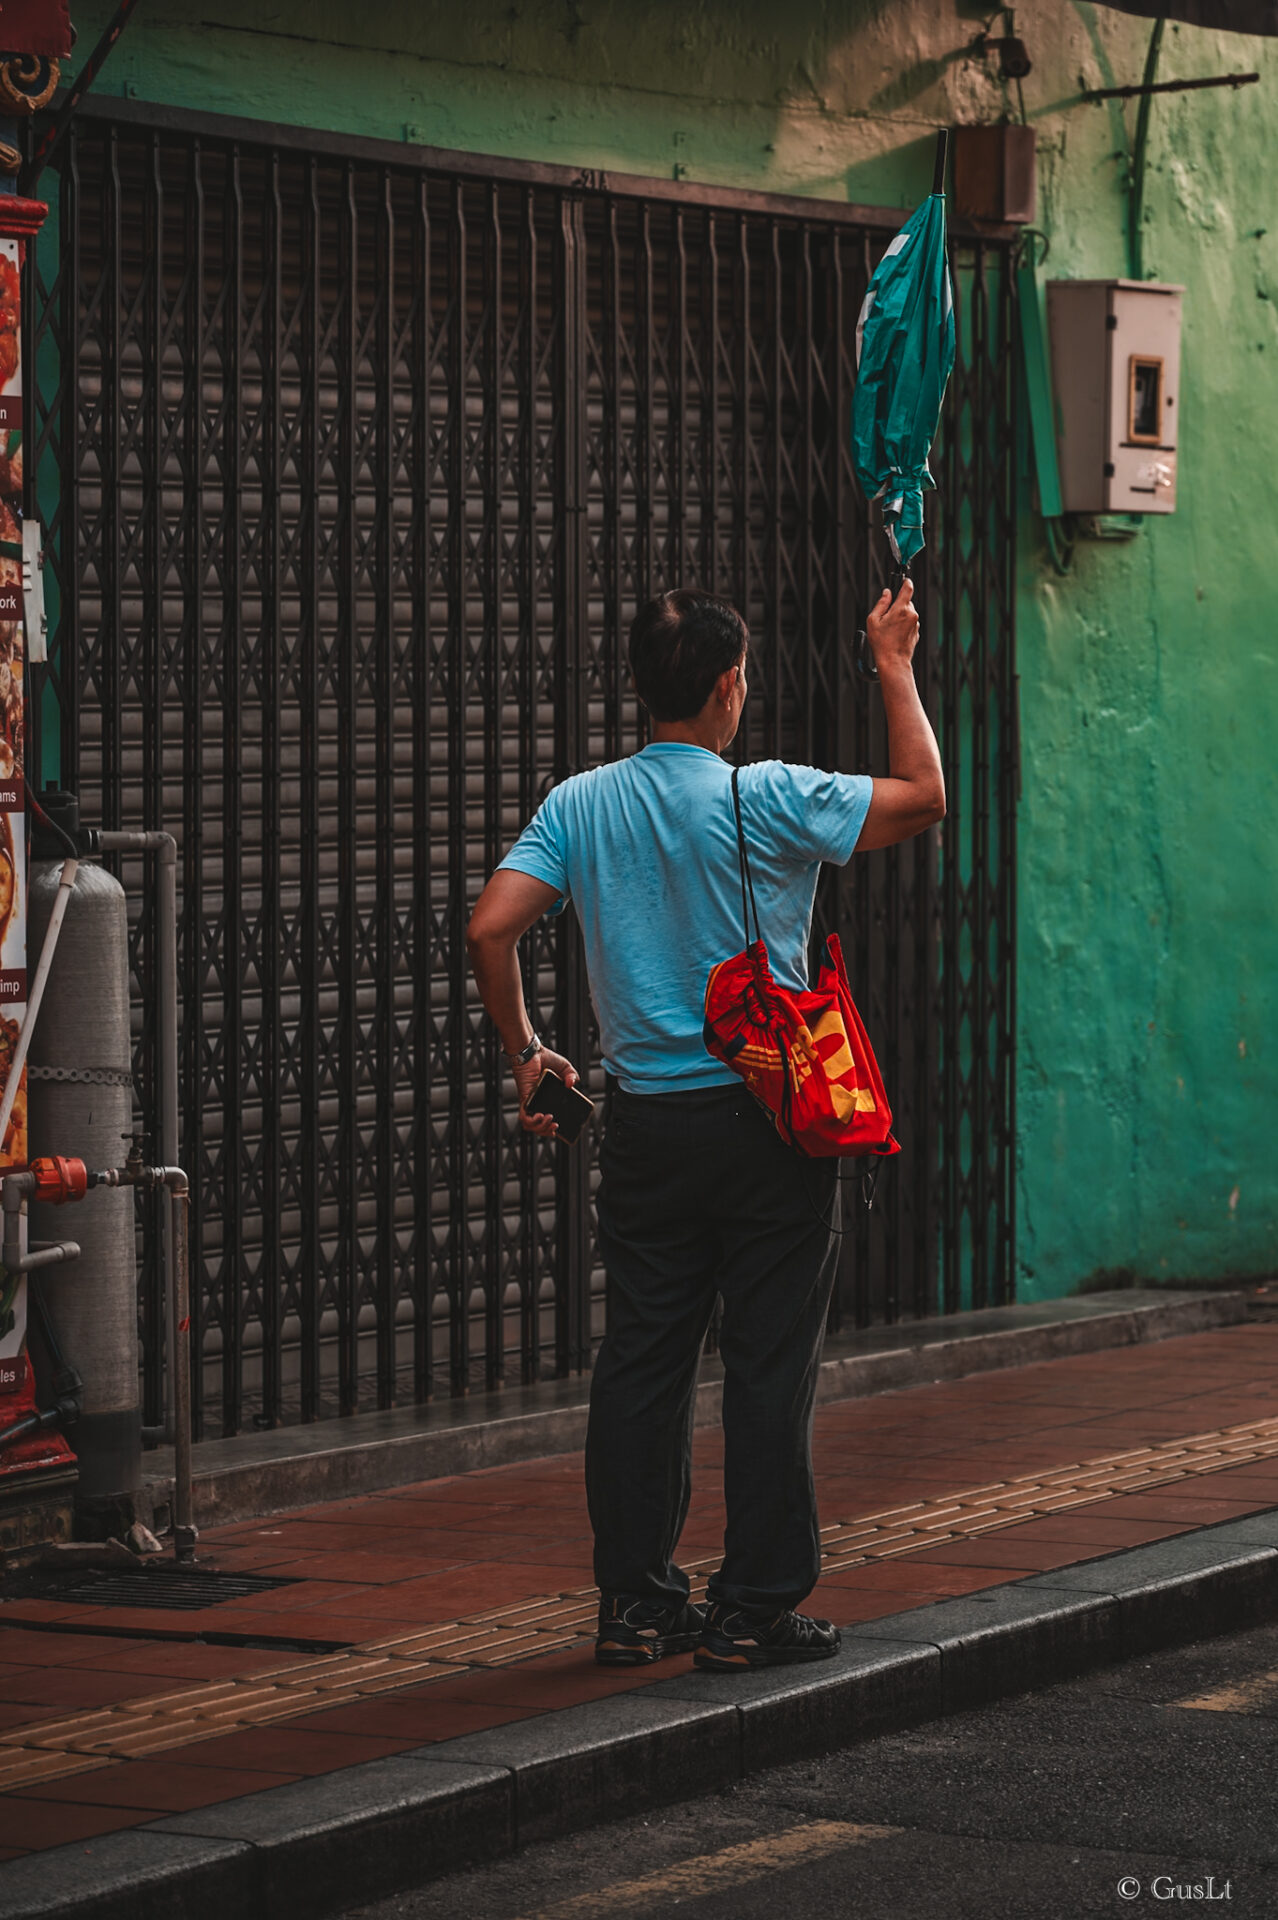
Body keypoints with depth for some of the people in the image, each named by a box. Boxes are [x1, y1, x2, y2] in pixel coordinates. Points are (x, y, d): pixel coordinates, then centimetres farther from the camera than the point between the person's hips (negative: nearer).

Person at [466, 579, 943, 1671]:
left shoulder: (580, 806, 1)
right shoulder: (770, 802, -11)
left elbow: (491, 931, -5)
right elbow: (925, 796, -1)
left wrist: (524, 1050, 10)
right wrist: (894, 666, 9)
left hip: (646, 1123, 4)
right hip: (768, 1122, -4)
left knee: (642, 1363, 9)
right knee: (769, 1366, 2)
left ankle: (634, 1603, 13)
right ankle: (756, 1609, 4)